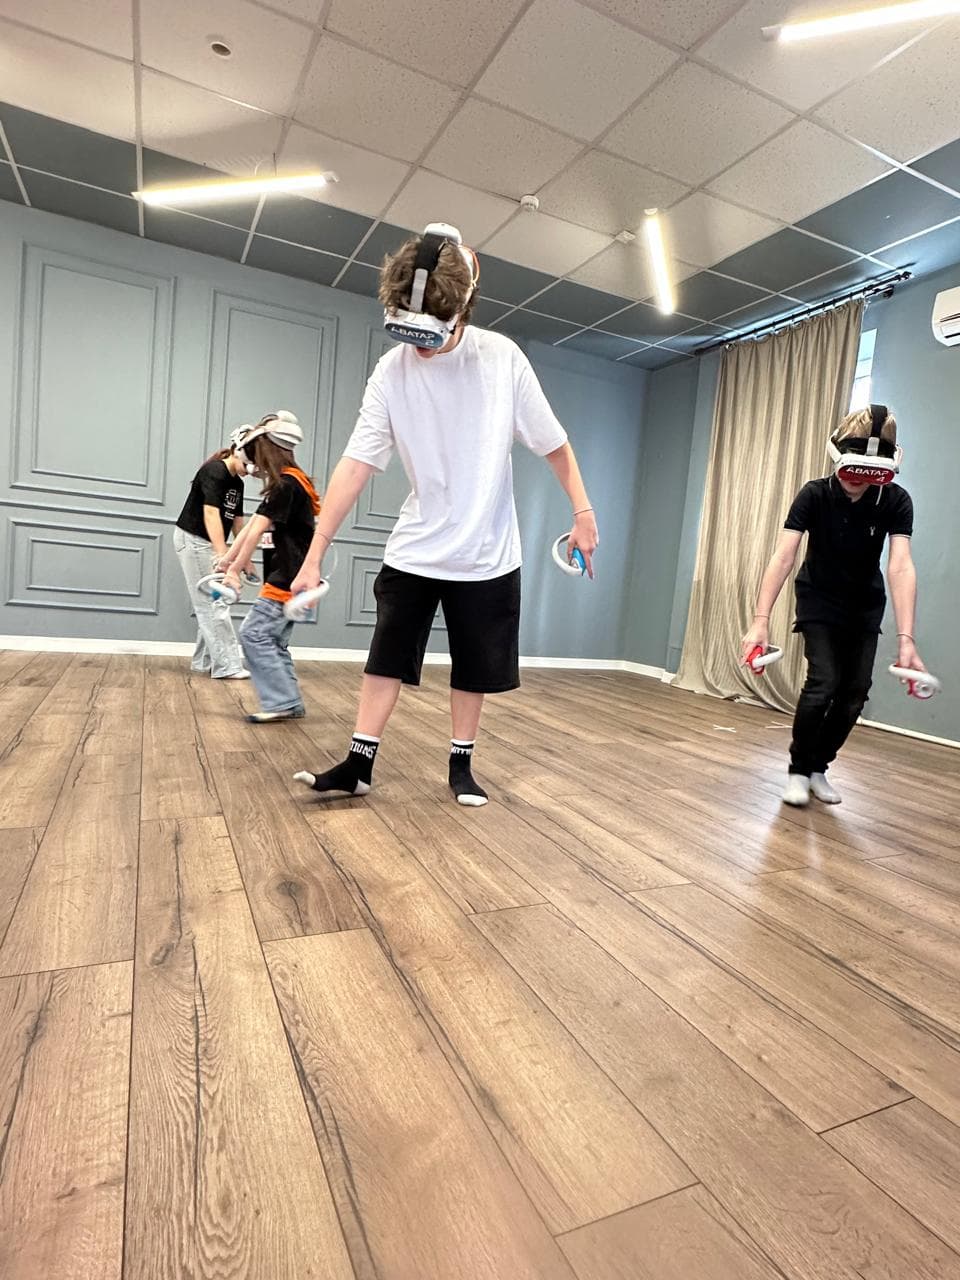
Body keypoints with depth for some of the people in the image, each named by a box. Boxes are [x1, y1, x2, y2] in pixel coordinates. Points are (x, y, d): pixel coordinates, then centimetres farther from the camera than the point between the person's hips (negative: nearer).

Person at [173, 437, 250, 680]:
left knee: (212, 603, 10)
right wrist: (222, 555, -37)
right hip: (193, 540, -9)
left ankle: (204, 661, 19)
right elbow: (210, 513, -28)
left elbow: (237, 523, 14)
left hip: (210, 544, 9)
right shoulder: (215, 472, -17)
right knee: (213, 604, -10)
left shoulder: (238, 483, 10)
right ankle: (227, 665, -8)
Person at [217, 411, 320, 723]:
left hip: (289, 580, -10)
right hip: (286, 579, 10)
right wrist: (226, 561, 16)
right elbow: (251, 525, 16)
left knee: (254, 634, -9)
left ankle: (281, 702, -6)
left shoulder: (287, 483, -14)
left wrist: (235, 570, -14)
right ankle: (290, 703, 15)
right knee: (274, 641, 11)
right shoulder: (285, 484, 17)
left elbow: (257, 530, -17)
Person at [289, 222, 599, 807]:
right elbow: (356, 466, -13)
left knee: (475, 669, 10)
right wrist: (315, 555, -16)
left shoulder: (502, 358, -10)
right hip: (413, 552, 1)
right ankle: (359, 764, 16)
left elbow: (553, 442, -1)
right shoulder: (392, 372, -9)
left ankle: (461, 764, 27)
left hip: (487, 555, 0)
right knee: (387, 658, 4)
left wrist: (583, 510, -3)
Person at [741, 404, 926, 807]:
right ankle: (798, 769, 2)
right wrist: (761, 619, -40)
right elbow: (783, 557, -30)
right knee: (823, 683, -16)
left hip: (865, 608, 3)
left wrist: (906, 638, -40)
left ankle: (818, 767, 18)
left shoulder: (896, 502, -18)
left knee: (855, 692, -1)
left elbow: (900, 567, -28)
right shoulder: (814, 495, -21)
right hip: (819, 602, -3)